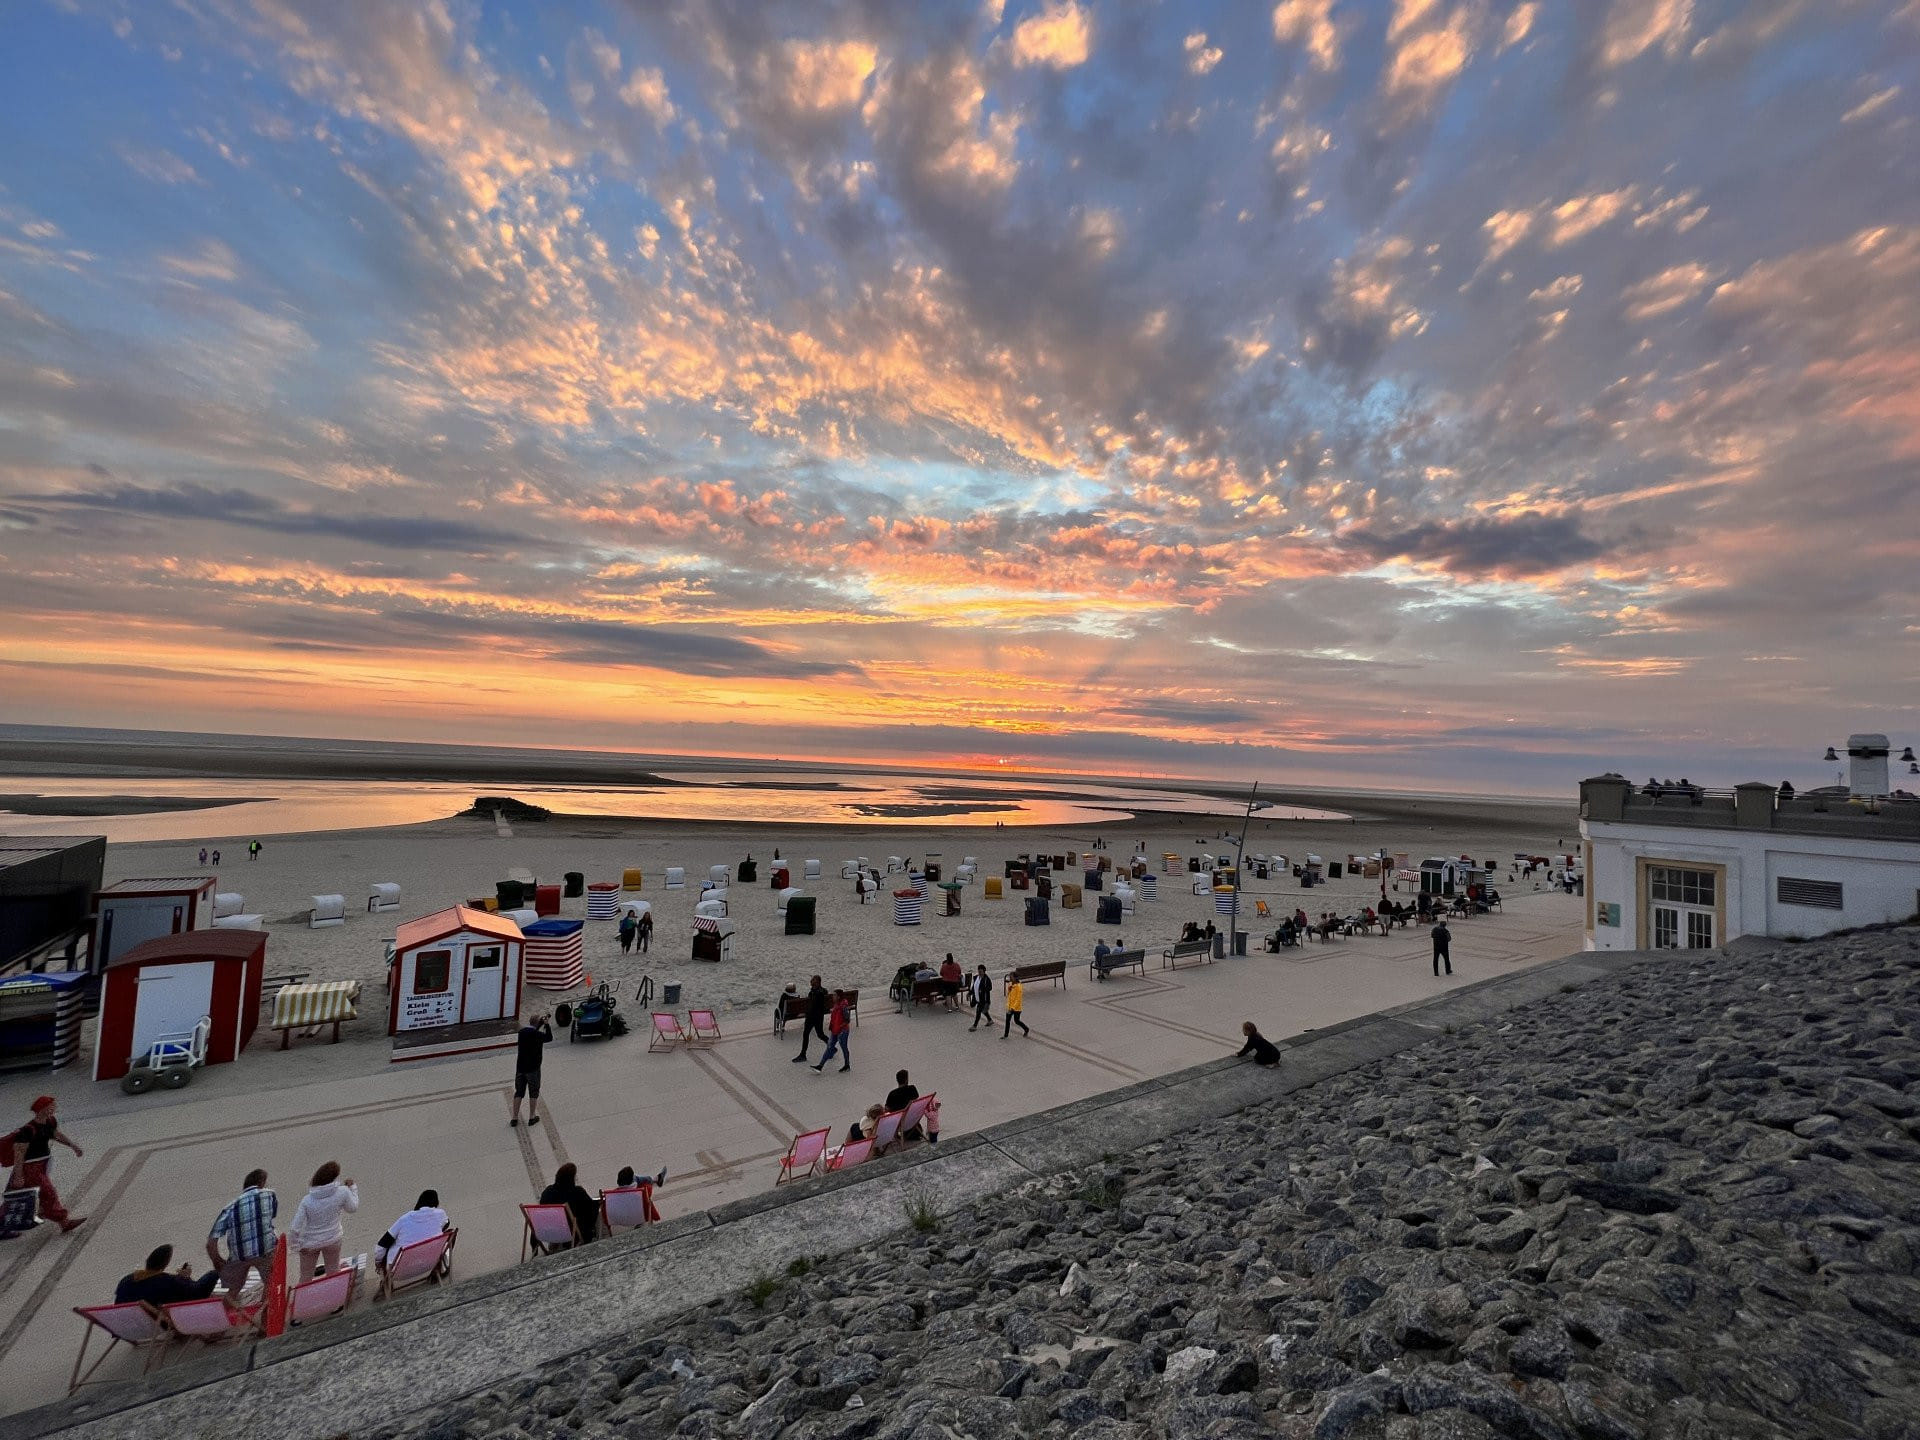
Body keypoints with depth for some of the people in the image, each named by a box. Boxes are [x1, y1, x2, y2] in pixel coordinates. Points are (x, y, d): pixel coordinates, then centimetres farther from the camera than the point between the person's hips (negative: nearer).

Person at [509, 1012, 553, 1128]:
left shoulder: (522, 1031, -2)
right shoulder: (537, 1035, -19)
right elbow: (549, 1038, -2)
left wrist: (541, 1023, 15)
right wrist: (546, 1024, -1)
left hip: (520, 1067, 5)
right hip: (533, 1068, -5)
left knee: (518, 1092, 14)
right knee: (533, 1093, 9)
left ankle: (514, 1118, 16)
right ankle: (532, 1117, 15)